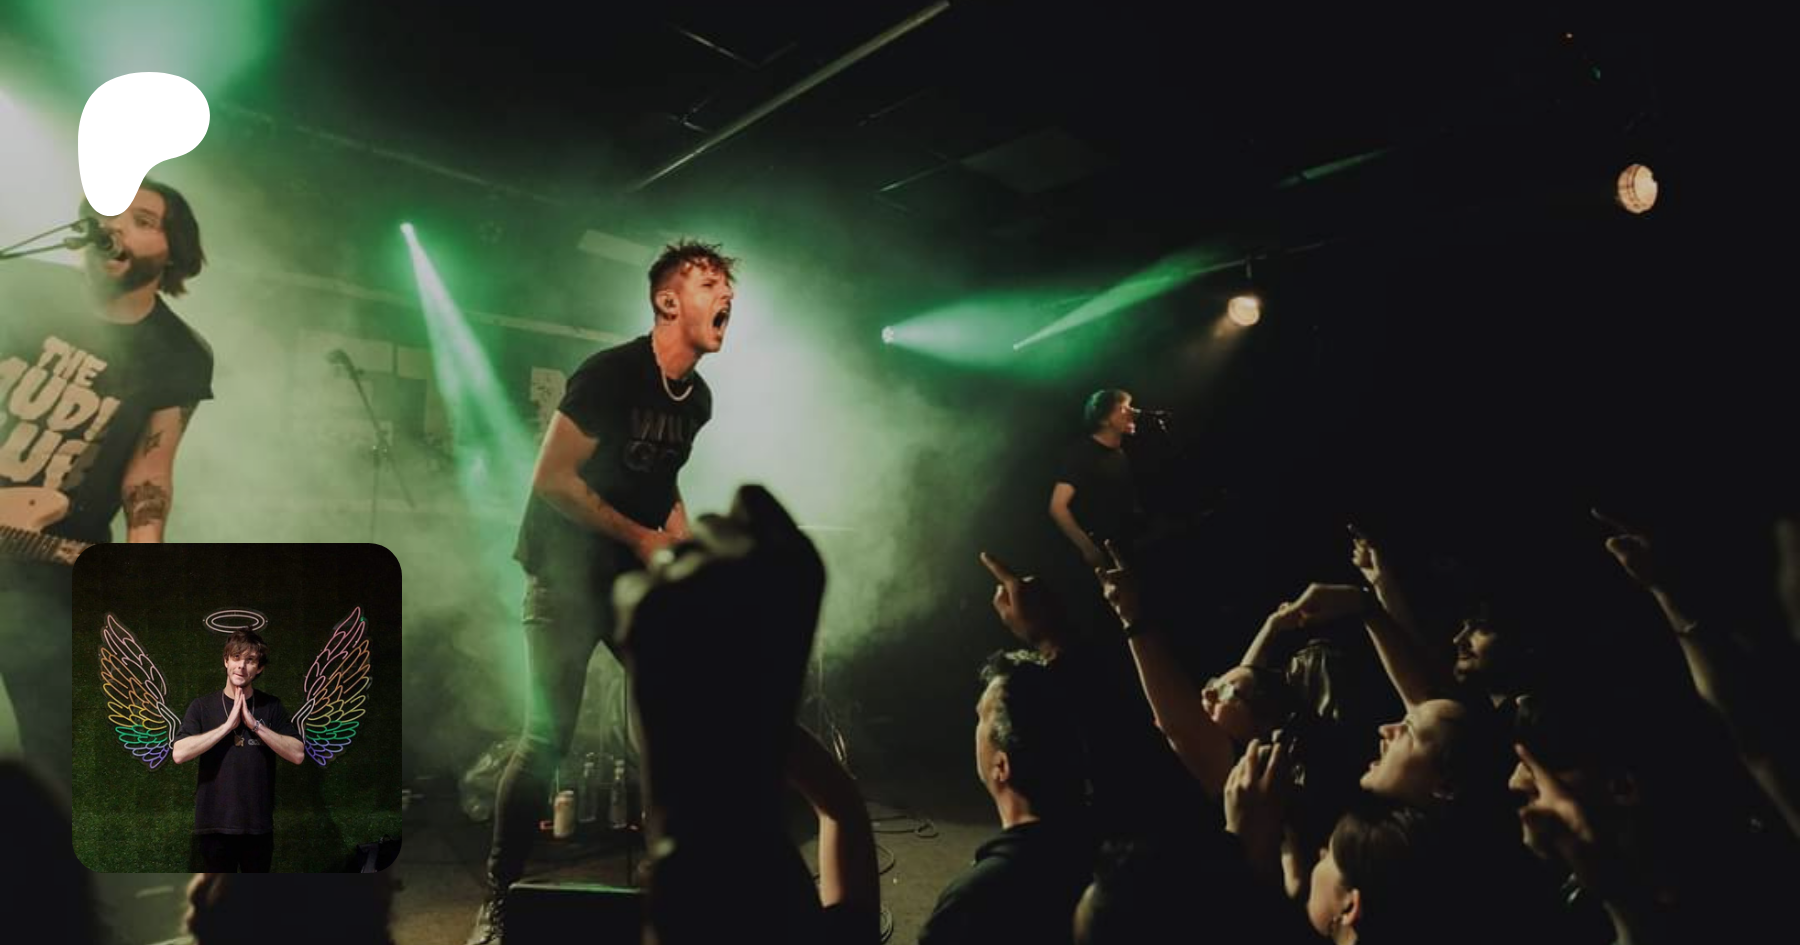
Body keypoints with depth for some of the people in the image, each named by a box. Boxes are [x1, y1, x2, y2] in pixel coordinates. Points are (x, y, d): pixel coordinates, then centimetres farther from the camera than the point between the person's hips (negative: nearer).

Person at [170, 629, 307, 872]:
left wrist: (254, 724, -14)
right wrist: (228, 725, -17)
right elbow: (179, 754, -14)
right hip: (215, 823, -1)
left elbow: (297, 754, -8)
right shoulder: (203, 706, -1)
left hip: (258, 824, 1)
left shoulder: (271, 707, 2)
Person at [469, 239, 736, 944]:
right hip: (568, 571, -7)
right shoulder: (610, 373, -18)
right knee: (548, 736, -12)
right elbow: (552, 477, -19)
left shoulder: (698, 398, 6)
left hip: (639, 577, 7)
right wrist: (639, 537, -18)